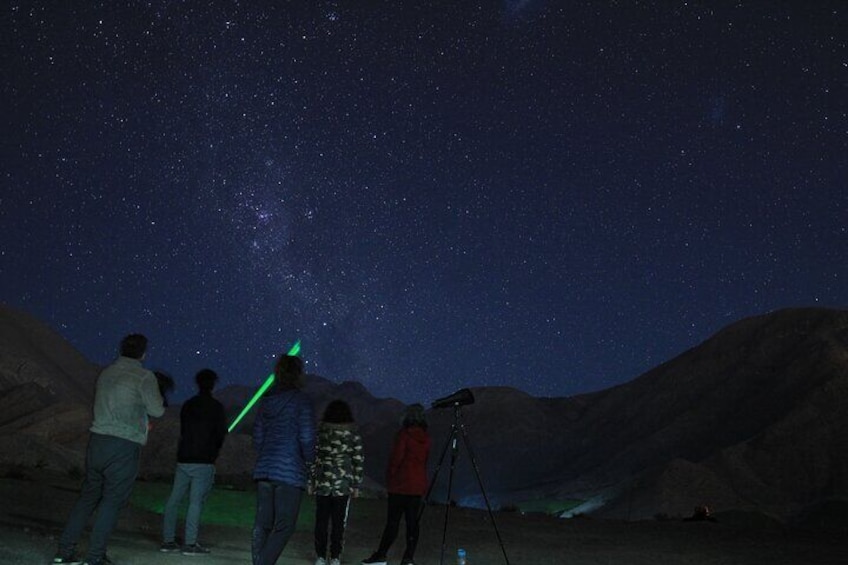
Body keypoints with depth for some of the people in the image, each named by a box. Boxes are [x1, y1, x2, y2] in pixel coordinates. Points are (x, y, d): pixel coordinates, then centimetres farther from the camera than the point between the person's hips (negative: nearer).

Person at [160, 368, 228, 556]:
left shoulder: (187, 405, 12)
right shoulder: (216, 407, -4)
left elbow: (183, 431, 19)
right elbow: (221, 433, -3)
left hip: (183, 460, 5)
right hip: (204, 462, -5)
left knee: (173, 500, 9)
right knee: (196, 502, -5)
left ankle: (168, 541, 9)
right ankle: (190, 543, -7)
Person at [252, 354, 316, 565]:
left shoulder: (267, 401, 10)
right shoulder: (301, 401, -8)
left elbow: (257, 438, 13)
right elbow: (307, 439, -13)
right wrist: (309, 459, 4)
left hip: (263, 468, 6)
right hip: (290, 471, -6)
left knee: (262, 524, 11)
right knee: (284, 526, -1)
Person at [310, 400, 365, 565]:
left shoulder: (320, 430, 0)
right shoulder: (353, 433, -1)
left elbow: (311, 457, 0)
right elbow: (359, 460, -1)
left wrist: (310, 481, 7)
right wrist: (356, 485, 6)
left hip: (322, 483, 0)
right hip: (343, 484, 0)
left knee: (321, 520, 8)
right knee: (338, 521, 7)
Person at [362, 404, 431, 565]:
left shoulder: (404, 435, -12)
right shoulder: (426, 438, 5)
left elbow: (396, 458, -12)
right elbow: (425, 460, 9)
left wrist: (390, 478, 0)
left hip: (401, 485, -5)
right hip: (418, 485, 5)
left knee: (392, 520, 1)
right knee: (412, 520, 6)